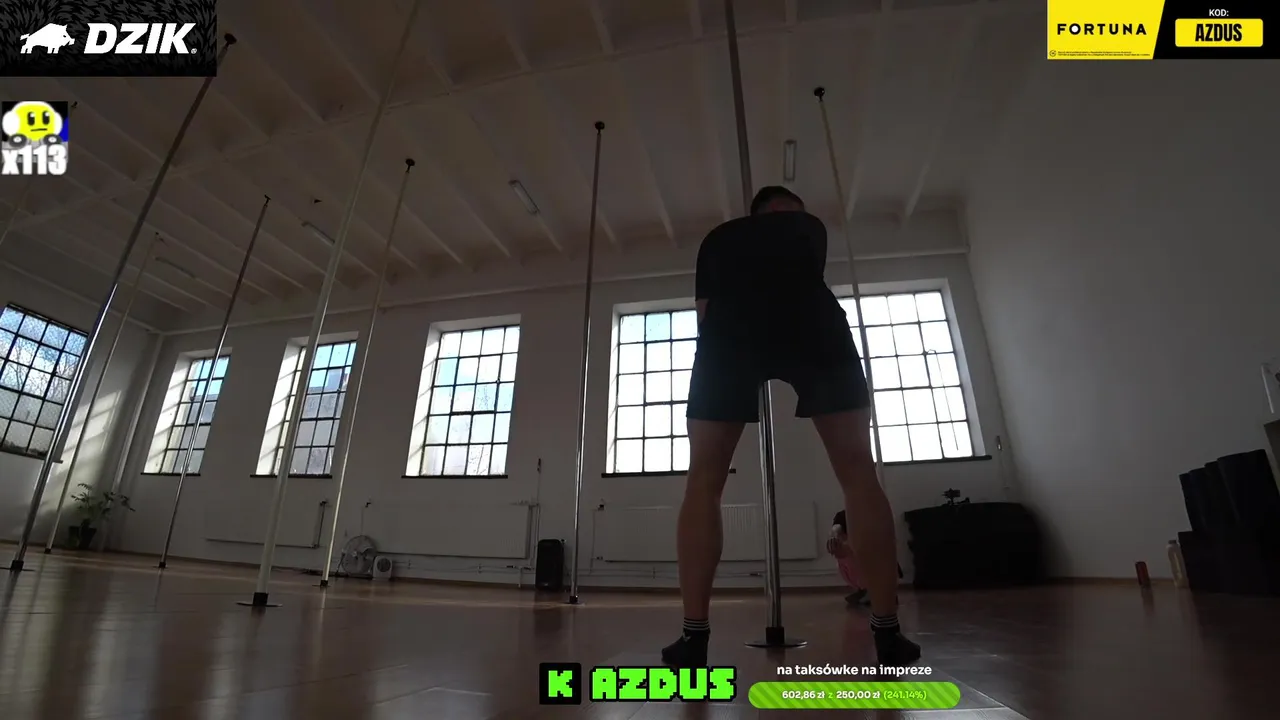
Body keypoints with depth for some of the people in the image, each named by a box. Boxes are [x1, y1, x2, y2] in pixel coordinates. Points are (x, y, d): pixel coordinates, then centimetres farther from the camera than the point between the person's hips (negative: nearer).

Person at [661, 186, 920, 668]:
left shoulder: (717, 239, 34)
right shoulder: (809, 226, 34)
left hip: (728, 331, 0)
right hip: (812, 324, 0)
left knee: (703, 484, 5)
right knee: (859, 476, 9)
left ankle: (694, 638, 1)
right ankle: (888, 634, 9)